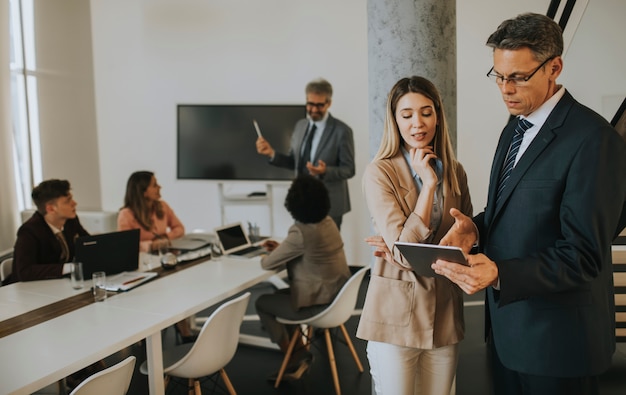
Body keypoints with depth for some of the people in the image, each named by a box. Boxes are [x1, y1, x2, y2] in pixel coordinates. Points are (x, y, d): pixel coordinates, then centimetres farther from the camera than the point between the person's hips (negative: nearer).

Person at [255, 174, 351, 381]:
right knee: (279, 295, 26)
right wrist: (281, 248, 12)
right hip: (338, 295, 9)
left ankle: (294, 355, 21)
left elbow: (269, 264, -12)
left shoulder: (301, 232, -24)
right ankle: (298, 351, 25)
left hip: (319, 304, -8)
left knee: (262, 303, 12)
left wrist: (265, 257, 10)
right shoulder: (328, 222, 1)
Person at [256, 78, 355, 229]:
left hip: (329, 205, -5)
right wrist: (272, 153, -6)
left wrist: (326, 171, -29)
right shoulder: (300, 125, 5)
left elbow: (349, 169, -12)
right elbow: (294, 161, 10)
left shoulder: (342, 131, -13)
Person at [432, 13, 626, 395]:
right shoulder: (515, 128, 8)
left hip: (557, 336, -7)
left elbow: (583, 256, -23)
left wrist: (499, 274, -34)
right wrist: (477, 225, -5)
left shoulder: (594, 140, -20)